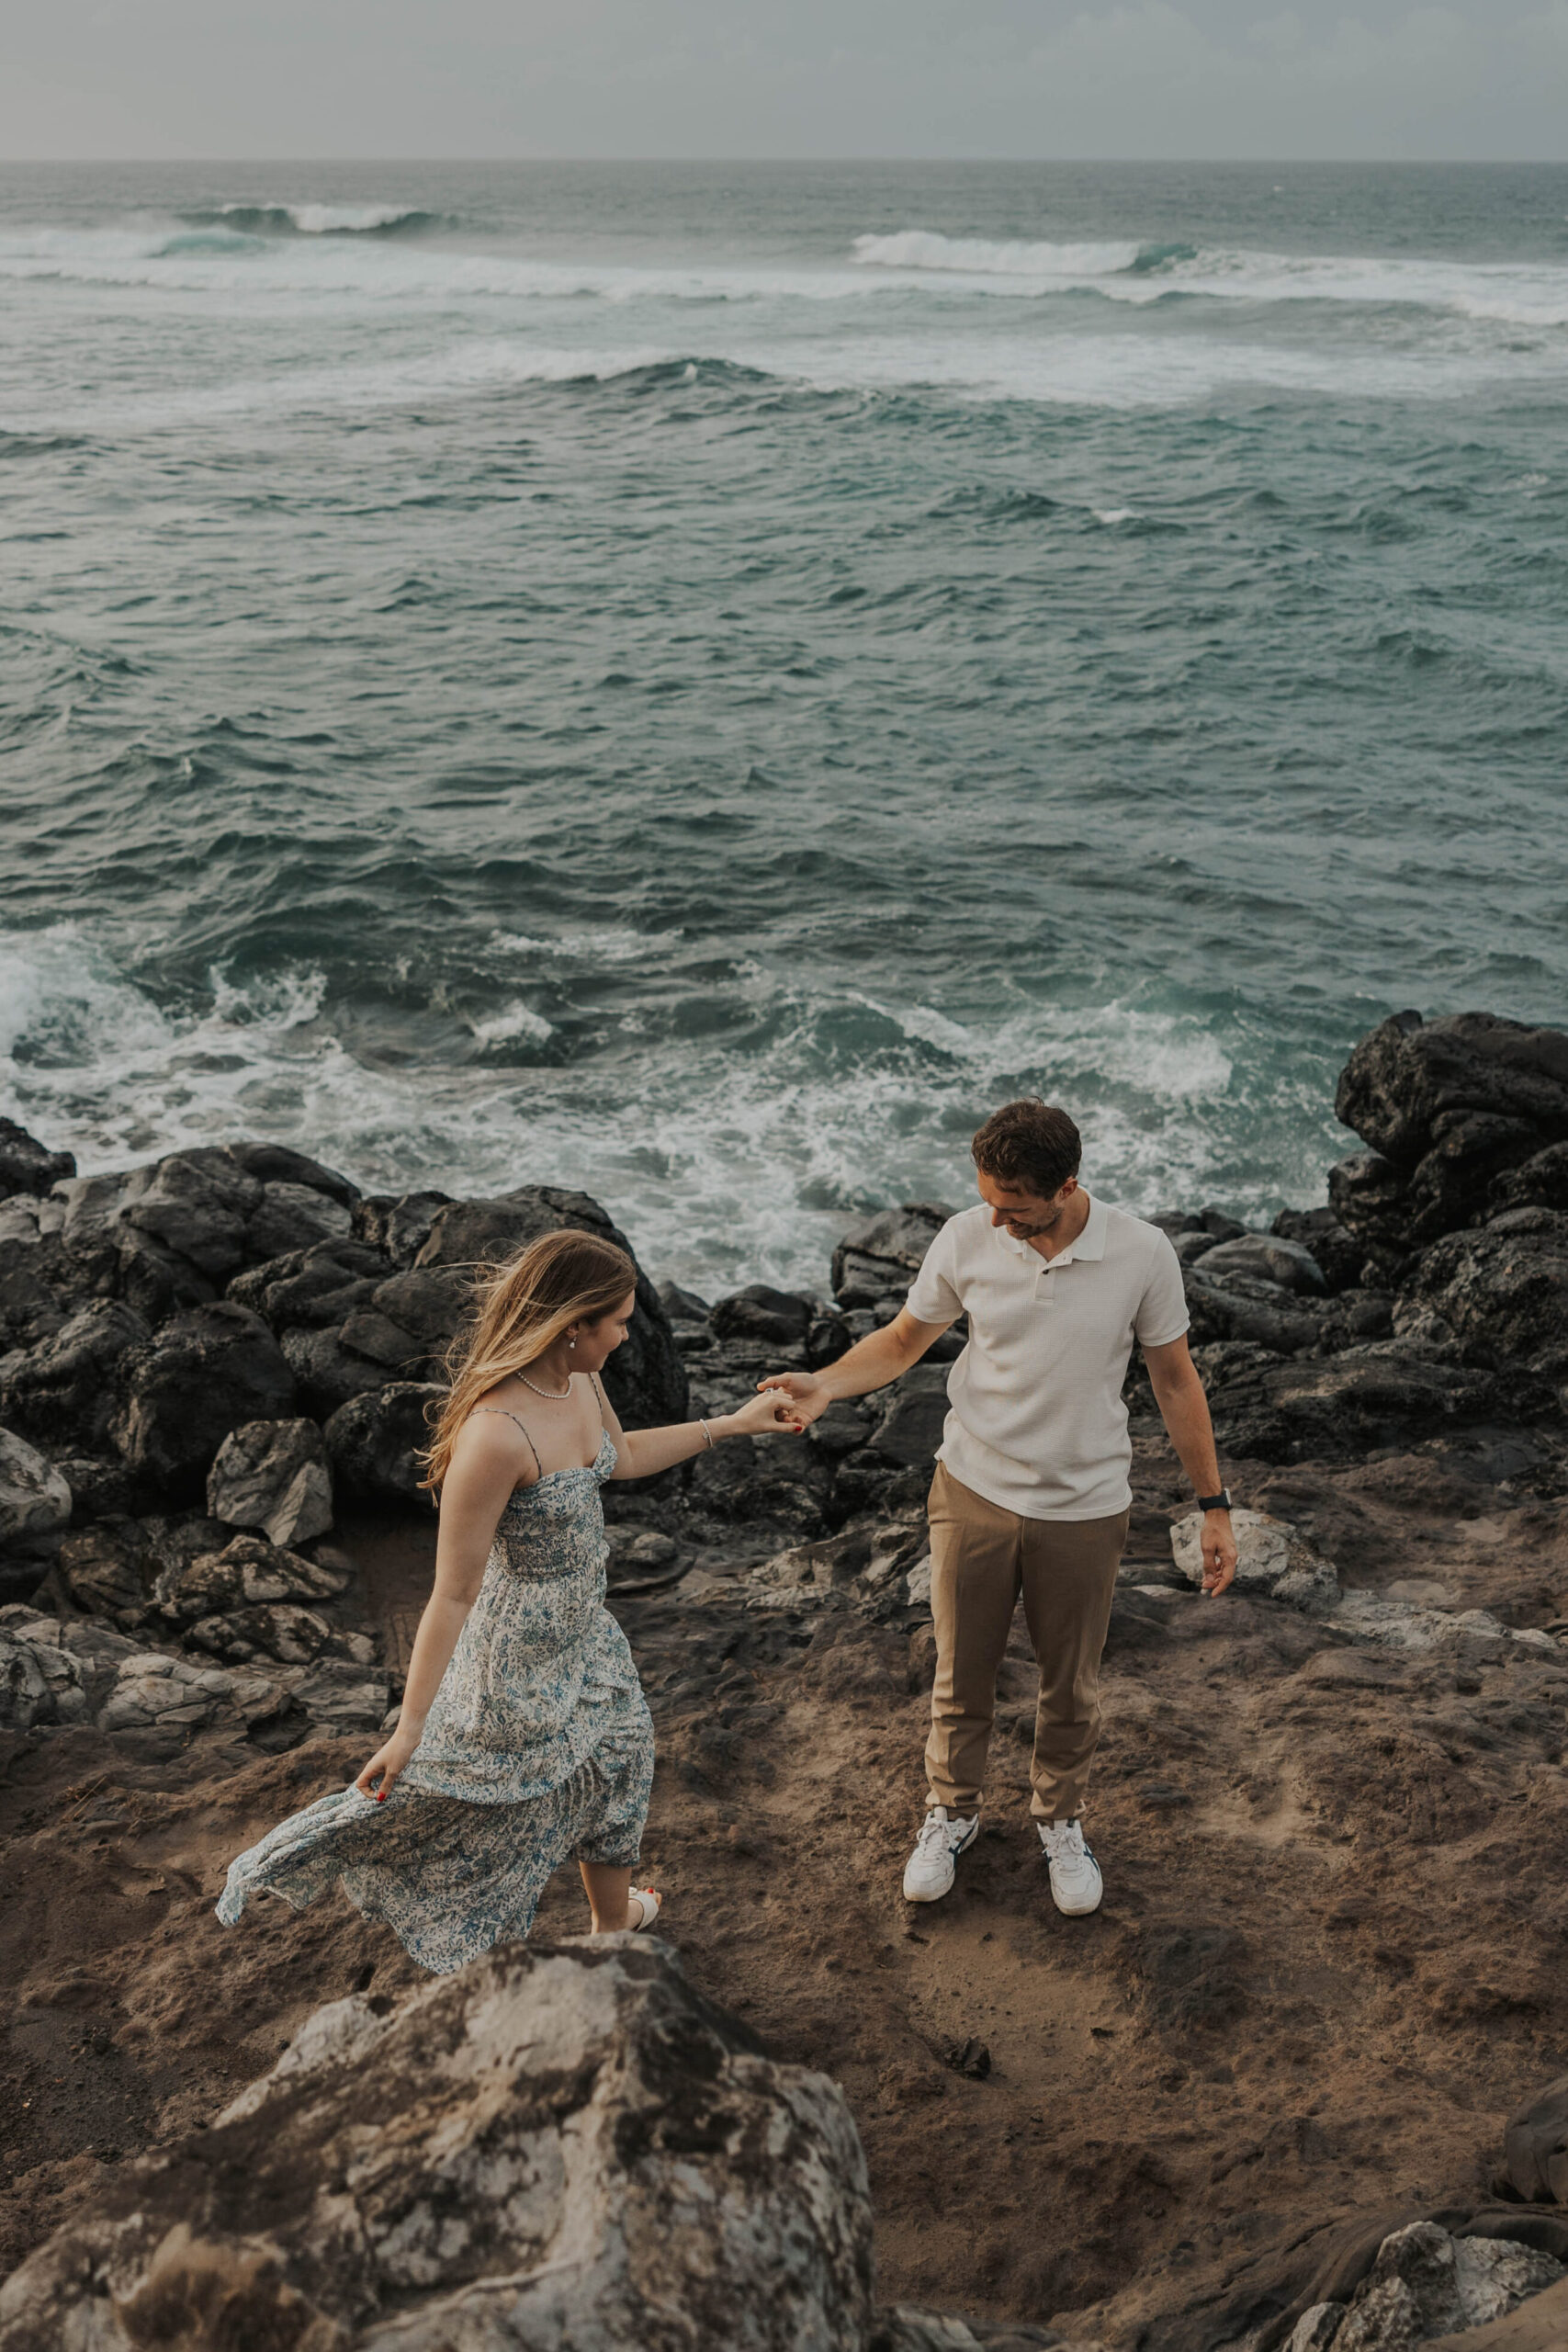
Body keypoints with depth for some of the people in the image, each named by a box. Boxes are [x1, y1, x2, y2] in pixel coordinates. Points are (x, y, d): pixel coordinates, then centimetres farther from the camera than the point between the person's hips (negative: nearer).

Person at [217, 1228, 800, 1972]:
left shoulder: (578, 1381, -10)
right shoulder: (494, 1435, -37)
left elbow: (623, 1455, 14)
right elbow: (452, 1593, -30)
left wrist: (734, 1424, 16)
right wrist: (409, 1728, -23)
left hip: (582, 1632, 9)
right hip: (518, 1653, -9)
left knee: (616, 1761, 29)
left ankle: (614, 1918, 55)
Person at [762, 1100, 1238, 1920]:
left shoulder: (1140, 1254, -17)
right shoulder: (966, 1239, -13)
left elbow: (1175, 1379, -5)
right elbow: (902, 1340, 1)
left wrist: (1214, 1507, -1)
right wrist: (825, 1383, -18)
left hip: (1084, 1508, -1)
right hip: (974, 1491, 1)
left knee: (1070, 1688, 17)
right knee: (961, 1674, 16)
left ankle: (1060, 1820, 43)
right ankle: (950, 1813, 41)